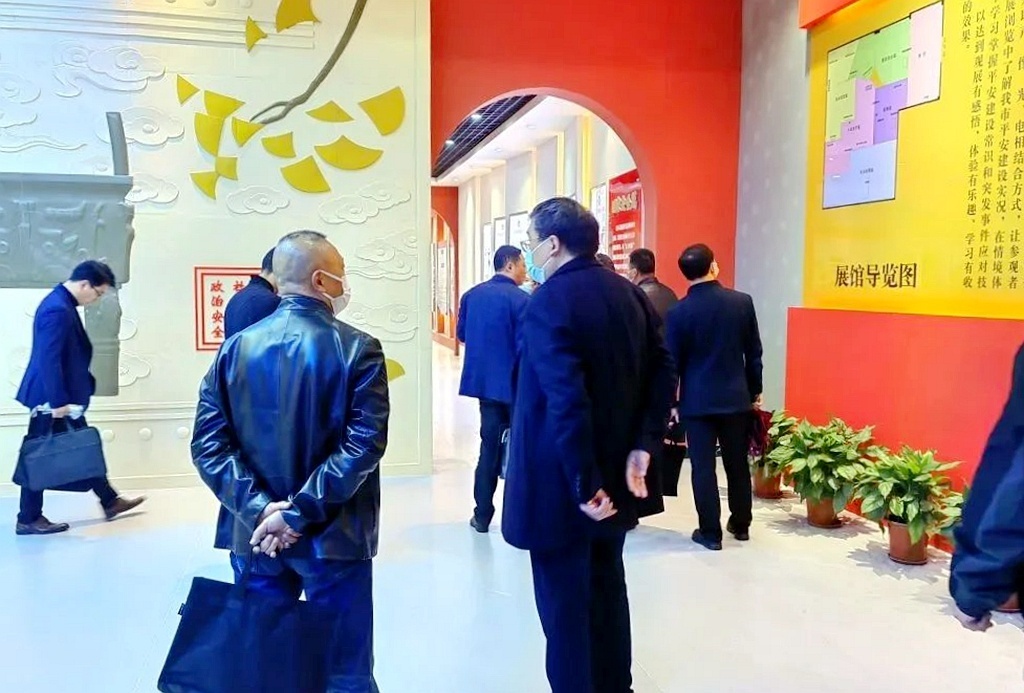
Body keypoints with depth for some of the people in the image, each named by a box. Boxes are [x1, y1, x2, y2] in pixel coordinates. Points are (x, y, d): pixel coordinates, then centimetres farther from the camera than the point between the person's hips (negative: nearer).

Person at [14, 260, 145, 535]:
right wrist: (57, 401, -24)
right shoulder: (57, 309, -23)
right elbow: (48, 361, -26)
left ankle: (109, 501, 26)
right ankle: (28, 519, 15)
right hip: (51, 400, -10)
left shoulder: (63, 303, 8)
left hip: (64, 397, 10)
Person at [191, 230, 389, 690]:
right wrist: (300, 514, -16)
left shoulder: (236, 348, 2)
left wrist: (258, 507, -10)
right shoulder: (357, 350, -10)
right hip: (331, 536, -4)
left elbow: (208, 442, -5)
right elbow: (363, 445, -20)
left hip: (254, 533, 4)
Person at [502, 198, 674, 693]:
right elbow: (663, 372, 2)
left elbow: (566, 401, -26)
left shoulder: (548, 301, -18)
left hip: (561, 482, -8)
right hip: (614, 475, 8)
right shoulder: (631, 294, 5)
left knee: (564, 602, 7)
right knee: (607, 587, 22)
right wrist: (641, 447, -2)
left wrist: (583, 483, -20)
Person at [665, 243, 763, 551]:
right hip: (736, 397, 3)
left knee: (703, 467, 4)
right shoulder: (742, 302, -4)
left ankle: (710, 532, 10)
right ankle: (741, 524, 28)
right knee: (738, 463, 15)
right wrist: (755, 391, 13)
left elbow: (673, 361, -4)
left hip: (698, 400, -2)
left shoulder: (678, 312, -9)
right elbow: (754, 352, 2)